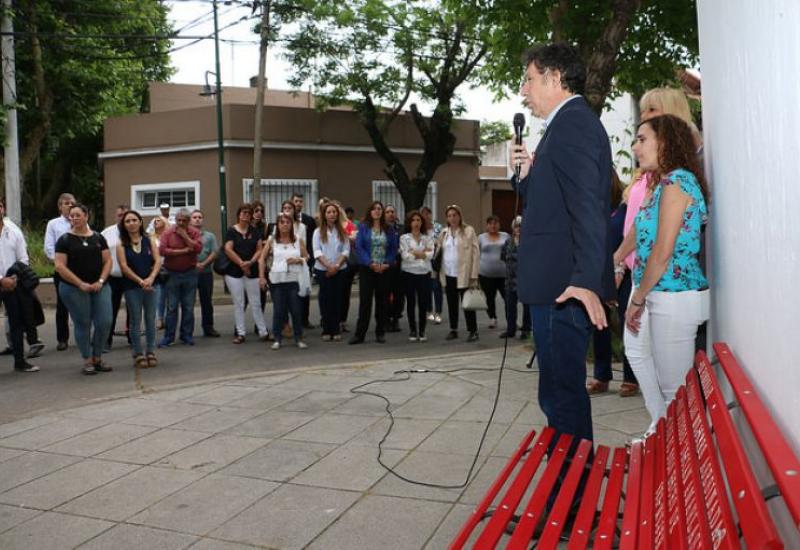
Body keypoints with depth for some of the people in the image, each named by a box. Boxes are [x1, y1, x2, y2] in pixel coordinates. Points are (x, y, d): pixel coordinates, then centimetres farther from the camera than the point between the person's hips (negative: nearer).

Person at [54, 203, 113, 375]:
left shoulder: (98, 238, 9)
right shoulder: (65, 240, 0)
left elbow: (107, 261, 7)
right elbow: (60, 266, -7)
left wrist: (101, 281, -8)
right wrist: (81, 284, -13)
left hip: (100, 287, 3)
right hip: (73, 289, -2)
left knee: (105, 322, -4)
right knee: (83, 325, 2)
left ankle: (97, 358, 14)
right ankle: (87, 361, 14)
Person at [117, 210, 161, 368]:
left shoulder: (149, 241, 6)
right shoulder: (121, 245, 2)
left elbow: (158, 261, -4)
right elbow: (124, 267, -8)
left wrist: (151, 278, -20)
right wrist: (140, 281, -18)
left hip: (150, 285, 1)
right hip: (131, 287, -1)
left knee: (150, 319, 6)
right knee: (135, 321, 4)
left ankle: (150, 352, 15)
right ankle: (138, 354, 10)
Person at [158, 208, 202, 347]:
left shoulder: (194, 233, 1)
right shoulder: (168, 233, -2)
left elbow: (198, 248, -15)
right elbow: (162, 250, -14)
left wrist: (185, 236, -15)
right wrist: (183, 251, -15)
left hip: (190, 274, 1)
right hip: (172, 274, -1)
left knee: (188, 307, 6)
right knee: (171, 307, 2)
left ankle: (187, 335, 16)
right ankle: (169, 337, 9)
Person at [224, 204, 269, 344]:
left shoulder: (254, 231, 9)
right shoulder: (231, 230, 0)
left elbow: (259, 249, 3)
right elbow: (228, 250, -9)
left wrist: (250, 262, -12)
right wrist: (241, 263, -10)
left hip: (252, 271, 2)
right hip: (234, 272, -2)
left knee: (255, 303, 5)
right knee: (238, 304, 4)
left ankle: (263, 332, 10)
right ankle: (240, 333, 10)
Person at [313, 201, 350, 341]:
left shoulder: (342, 231, 8)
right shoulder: (318, 232, 4)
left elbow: (346, 250, 1)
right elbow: (317, 251, -4)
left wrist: (337, 265, -12)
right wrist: (328, 266, -15)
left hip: (340, 270, 1)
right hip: (323, 270, -1)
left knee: (337, 299, 2)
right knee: (325, 299, 0)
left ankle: (336, 330, 7)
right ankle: (326, 331, 6)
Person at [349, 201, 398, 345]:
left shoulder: (388, 229, 8)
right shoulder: (363, 227, 0)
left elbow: (393, 248, 6)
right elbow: (359, 247, -6)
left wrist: (387, 263, -9)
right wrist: (370, 263, -15)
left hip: (384, 269, 3)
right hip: (367, 269, -2)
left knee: (382, 301, 6)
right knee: (365, 301, -3)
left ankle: (380, 333, 16)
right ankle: (359, 334, 2)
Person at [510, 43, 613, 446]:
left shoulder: (572, 123, -11)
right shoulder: (569, 124, 21)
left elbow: (588, 207, -23)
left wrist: (586, 279, -29)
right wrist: (527, 174, 9)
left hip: (563, 288, -11)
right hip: (557, 286, 11)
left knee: (562, 395, -3)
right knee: (559, 393, 19)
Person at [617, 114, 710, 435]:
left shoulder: (676, 180, -13)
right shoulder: (663, 183, 17)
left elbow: (663, 251, -18)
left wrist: (637, 299, -11)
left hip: (675, 297, -10)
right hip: (657, 295, 10)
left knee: (673, 388, -1)